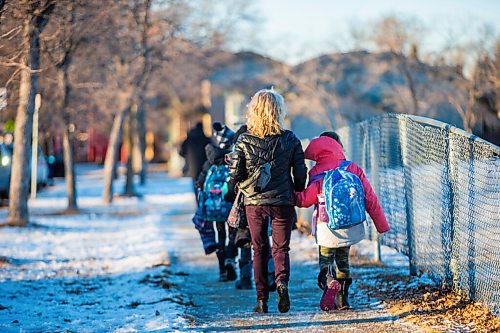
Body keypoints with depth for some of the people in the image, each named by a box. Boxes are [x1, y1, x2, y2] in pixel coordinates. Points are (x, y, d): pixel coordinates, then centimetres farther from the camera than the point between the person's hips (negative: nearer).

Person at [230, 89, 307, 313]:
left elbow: (235, 175, -5)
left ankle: (262, 300, 9)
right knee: (281, 248, 11)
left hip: (254, 203, 1)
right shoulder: (289, 139, -6)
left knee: (259, 249, 13)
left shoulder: (244, 141, -7)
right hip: (283, 202, 0)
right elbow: (300, 173, -3)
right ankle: (282, 281, -18)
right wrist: (296, 193, 15)